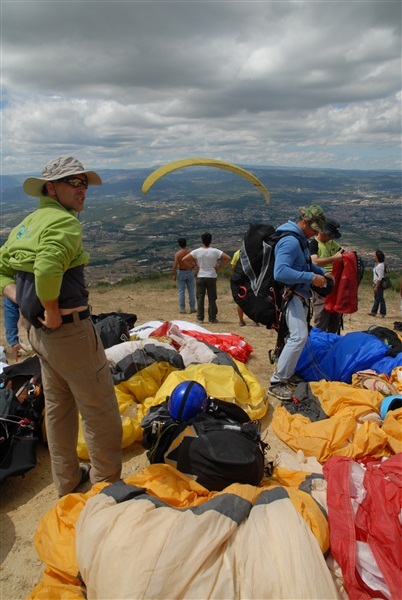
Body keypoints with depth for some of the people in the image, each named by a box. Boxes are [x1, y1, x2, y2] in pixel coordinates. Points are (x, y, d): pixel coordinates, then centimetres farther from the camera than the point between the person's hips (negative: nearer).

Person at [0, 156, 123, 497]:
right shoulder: (65, 221, -16)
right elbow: (48, 268, -33)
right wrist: (53, 311, -20)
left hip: (40, 331, 10)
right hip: (70, 329, -9)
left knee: (58, 407, 20)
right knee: (100, 409, 5)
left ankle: (68, 480, 36)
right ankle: (107, 484, 20)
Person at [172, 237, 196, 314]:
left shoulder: (178, 253, -13)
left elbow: (175, 265, -17)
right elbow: (196, 263, -4)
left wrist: (174, 275, -6)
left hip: (181, 273, -2)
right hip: (190, 272, 2)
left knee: (181, 292, 5)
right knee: (191, 291, 11)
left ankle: (182, 309, 5)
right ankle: (192, 308, 14)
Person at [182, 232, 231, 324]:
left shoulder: (197, 251, -5)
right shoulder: (215, 251, -6)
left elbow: (184, 259, -6)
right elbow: (228, 258, -8)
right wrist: (219, 267, -2)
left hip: (200, 277, 1)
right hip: (212, 277, 0)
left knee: (200, 298, 7)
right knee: (212, 298, 6)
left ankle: (200, 318, 9)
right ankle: (212, 318, 9)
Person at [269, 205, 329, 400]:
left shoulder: (300, 240, 13)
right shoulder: (290, 241, -20)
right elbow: (280, 272, -31)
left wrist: (322, 271, 9)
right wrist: (312, 277, -29)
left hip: (300, 295, 11)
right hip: (290, 295, -11)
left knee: (299, 335, 17)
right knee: (299, 336, -20)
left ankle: (288, 373, 28)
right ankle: (277, 382, -16)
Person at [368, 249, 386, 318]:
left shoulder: (380, 266, -21)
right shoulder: (376, 264, 8)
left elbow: (380, 278, -22)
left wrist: (376, 286, -21)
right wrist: (374, 284, 18)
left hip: (379, 284, -10)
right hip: (376, 283, 10)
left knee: (380, 298, 0)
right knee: (376, 298, 14)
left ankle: (382, 313, 9)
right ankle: (373, 312, 21)